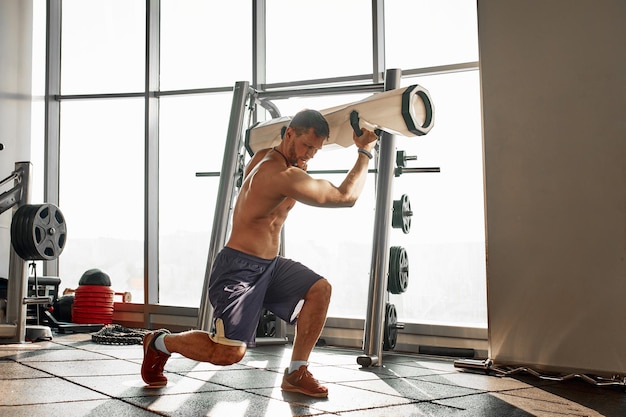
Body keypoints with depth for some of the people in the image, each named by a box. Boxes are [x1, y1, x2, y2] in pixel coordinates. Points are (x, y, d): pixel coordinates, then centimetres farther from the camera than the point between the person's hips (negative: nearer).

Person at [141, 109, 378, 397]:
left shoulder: (266, 155, 6)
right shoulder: (283, 175, -23)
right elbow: (346, 197, -21)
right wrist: (365, 151, -11)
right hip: (239, 269, -10)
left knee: (319, 290, -3)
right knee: (229, 352, -15)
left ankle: (295, 373, 5)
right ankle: (160, 342, 12)